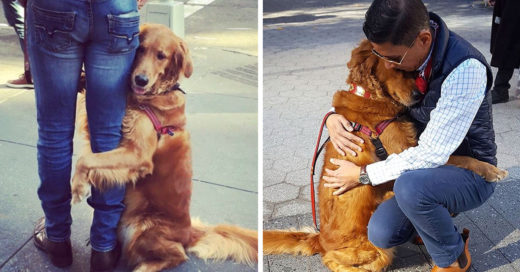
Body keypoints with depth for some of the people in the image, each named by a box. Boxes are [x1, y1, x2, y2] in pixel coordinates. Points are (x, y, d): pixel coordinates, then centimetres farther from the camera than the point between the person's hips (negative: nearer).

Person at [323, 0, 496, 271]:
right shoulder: (398, 49, -9)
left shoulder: (466, 69, -31)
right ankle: (437, 215, 18)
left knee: (410, 185, -36)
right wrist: (334, 116, -14)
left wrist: (362, 174, -22)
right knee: (382, 233, -14)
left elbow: (431, 154, -30)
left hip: (470, 172, -6)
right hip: (422, 166, 6)